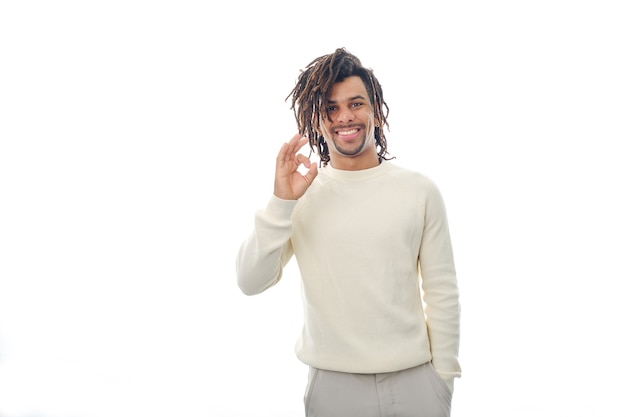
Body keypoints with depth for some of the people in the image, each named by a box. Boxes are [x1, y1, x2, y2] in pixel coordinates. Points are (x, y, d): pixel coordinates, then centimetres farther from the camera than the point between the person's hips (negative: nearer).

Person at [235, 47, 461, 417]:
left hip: (415, 379, 0)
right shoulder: (300, 196, -1)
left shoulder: (421, 191, -2)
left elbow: (443, 293, 1)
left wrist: (444, 377, 2)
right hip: (333, 385, 0)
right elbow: (251, 282, -8)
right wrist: (281, 202, -17)